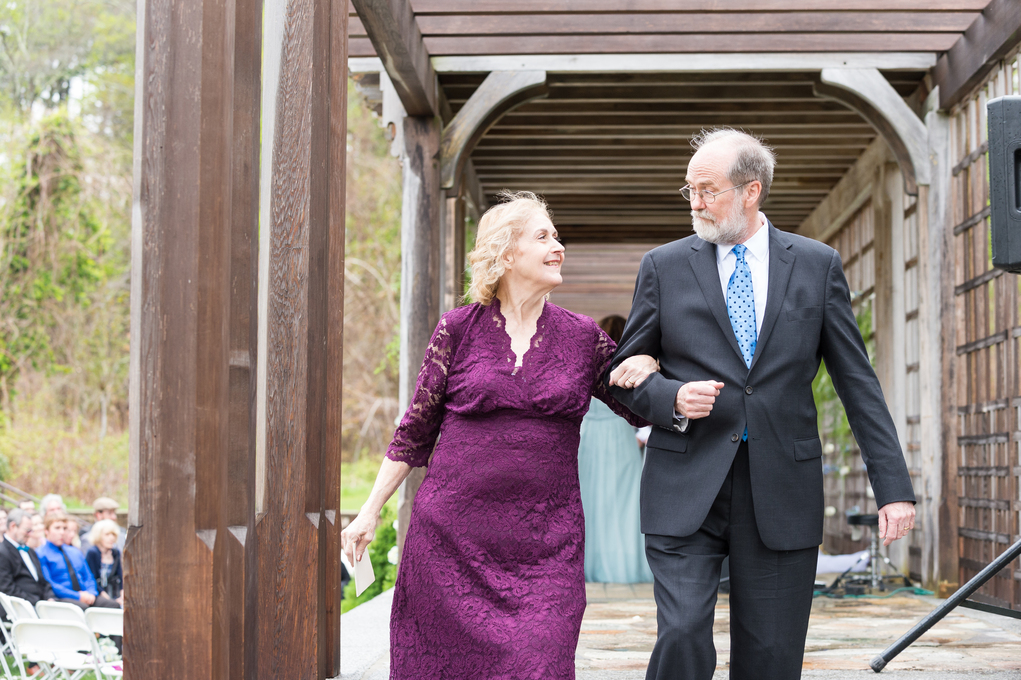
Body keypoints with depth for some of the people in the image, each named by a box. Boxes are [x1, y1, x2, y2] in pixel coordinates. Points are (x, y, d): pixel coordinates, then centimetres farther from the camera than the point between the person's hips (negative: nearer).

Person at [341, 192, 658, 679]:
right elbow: (415, 430, 8)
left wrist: (646, 363, -5)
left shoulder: (583, 337, 8)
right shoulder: (459, 329, 3)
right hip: (452, 537, 0)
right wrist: (370, 511, 5)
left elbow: (641, 409, 16)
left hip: (545, 546, 1)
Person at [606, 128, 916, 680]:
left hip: (781, 490, 1)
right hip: (686, 489, 0)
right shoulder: (663, 267, 6)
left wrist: (893, 486, -1)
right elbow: (623, 374, 12)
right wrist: (671, 398, -11)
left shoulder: (817, 266, 6)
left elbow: (858, 382, 6)